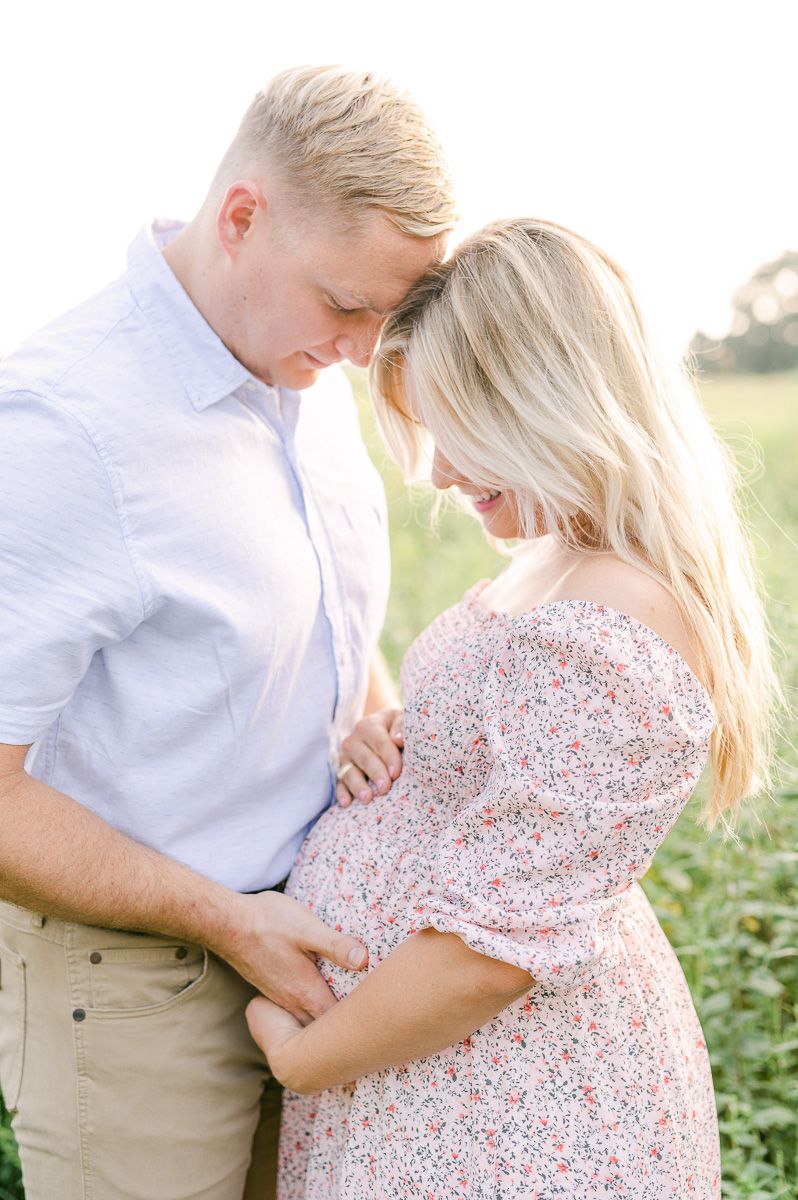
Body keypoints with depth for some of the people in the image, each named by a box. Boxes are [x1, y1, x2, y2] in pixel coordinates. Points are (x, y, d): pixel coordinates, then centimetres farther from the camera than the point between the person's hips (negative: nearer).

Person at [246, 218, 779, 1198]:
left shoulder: (596, 640, -30)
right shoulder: (572, 558, 3)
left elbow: (488, 952, -26)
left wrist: (302, 1055, -13)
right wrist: (388, 748, 3)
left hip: (498, 1110, -8)